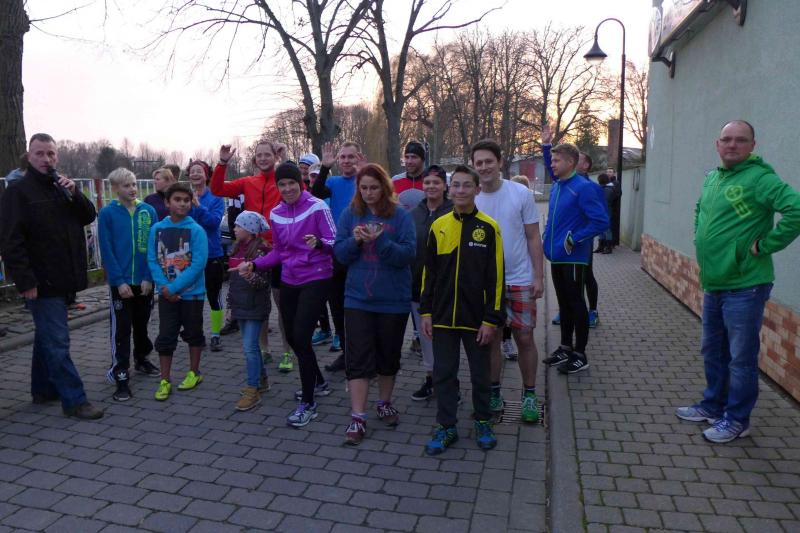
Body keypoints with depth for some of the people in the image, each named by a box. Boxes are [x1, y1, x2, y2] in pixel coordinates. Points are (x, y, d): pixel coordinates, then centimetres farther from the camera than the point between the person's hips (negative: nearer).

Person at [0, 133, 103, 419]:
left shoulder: (61, 187, 13)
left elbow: (89, 216, 8)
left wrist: (74, 193, -10)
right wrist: (25, 281, -20)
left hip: (62, 279, 7)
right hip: (41, 283, -7)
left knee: (48, 336, 18)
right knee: (57, 341, -7)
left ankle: (43, 390, 31)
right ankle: (74, 400, -2)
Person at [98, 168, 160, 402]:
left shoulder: (148, 211, 0)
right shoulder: (107, 213, -6)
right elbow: (107, 251, -8)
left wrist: (149, 277, -8)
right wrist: (119, 281, -14)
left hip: (145, 281, 3)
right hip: (120, 282, -2)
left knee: (142, 324, 18)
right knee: (121, 329, 0)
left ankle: (141, 359, 38)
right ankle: (120, 375, 7)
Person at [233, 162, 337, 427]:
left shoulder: (317, 207, -10)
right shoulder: (276, 214, 8)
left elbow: (334, 242, -14)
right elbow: (278, 252, 15)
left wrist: (319, 243, -35)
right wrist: (254, 264, 2)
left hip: (316, 280, -6)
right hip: (289, 281, 7)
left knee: (301, 337, -13)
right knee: (293, 337, 12)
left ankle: (308, 404, 2)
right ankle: (318, 383, 37)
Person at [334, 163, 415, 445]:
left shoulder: (401, 216, -3)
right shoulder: (350, 215, 3)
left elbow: (408, 253, -12)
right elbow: (339, 253, 1)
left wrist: (379, 241, -25)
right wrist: (355, 240, -19)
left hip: (394, 300, 0)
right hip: (358, 298, 1)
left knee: (389, 355, 14)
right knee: (358, 358, -3)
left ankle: (385, 403, 34)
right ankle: (357, 418, 3)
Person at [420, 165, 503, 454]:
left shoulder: (488, 228, -6)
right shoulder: (438, 226, 3)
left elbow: (495, 278, -6)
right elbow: (428, 273, 7)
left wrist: (491, 320, -9)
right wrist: (426, 312, 4)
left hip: (476, 319, -2)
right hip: (443, 318, 2)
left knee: (481, 374, 12)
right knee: (443, 373, 10)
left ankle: (483, 422, 32)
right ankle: (446, 427, 25)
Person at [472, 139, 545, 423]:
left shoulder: (521, 194, -6)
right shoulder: (470, 199, -2)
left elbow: (533, 238, -2)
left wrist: (538, 276, -6)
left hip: (520, 280, -1)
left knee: (524, 338, 4)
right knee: (491, 339, 9)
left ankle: (529, 395, 22)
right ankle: (494, 395, 24)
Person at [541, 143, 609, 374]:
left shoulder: (583, 188, -15)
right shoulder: (556, 187, 9)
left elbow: (601, 221, -20)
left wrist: (574, 239, -17)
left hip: (573, 258, -8)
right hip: (557, 256, 8)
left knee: (576, 304, 2)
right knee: (564, 303, 16)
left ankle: (580, 355, 13)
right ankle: (565, 347, 28)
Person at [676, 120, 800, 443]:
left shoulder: (760, 178, -14)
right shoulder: (711, 178, 11)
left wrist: (766, 244, -21)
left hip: (743, 287, -8)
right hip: (712, 284, 8)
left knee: (741, 358, 4)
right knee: (712, 352, 20)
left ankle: (737, 419, 19)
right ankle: (713, 406, 36)